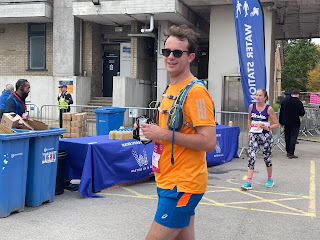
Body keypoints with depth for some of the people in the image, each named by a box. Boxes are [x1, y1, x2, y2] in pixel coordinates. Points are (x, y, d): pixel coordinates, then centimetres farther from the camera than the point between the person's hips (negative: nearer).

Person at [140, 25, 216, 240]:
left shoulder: (196, 92, -17)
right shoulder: (171, 89, 13)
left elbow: (209, 143, -23)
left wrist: (165, 134, -21)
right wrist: (153, 131, 6)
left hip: (183, 185, -9)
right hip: (168, 181, 9)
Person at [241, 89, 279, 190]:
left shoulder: (269, 109, -6)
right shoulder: (251, 107, 4)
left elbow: (276, 124, -2)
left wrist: (267, 128, -19)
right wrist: (250, 130, 10)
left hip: (265, 136, -2)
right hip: (254, 136, 2)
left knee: (267, 158, 9)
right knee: (251, 158, -8)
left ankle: (270, 179, 32)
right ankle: (248, 182, -10)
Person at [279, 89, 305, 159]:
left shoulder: (284, 102, 2)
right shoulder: (299, 103, -11)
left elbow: (281, 113, 6)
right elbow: (302, 114, -9)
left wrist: (282, 123, 13)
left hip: (286, 123, 4)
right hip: (295, 123, -4)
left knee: (287, 137, 15)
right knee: (293, 137, -1)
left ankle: (288, 152, 24)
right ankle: (291, 153, -5)